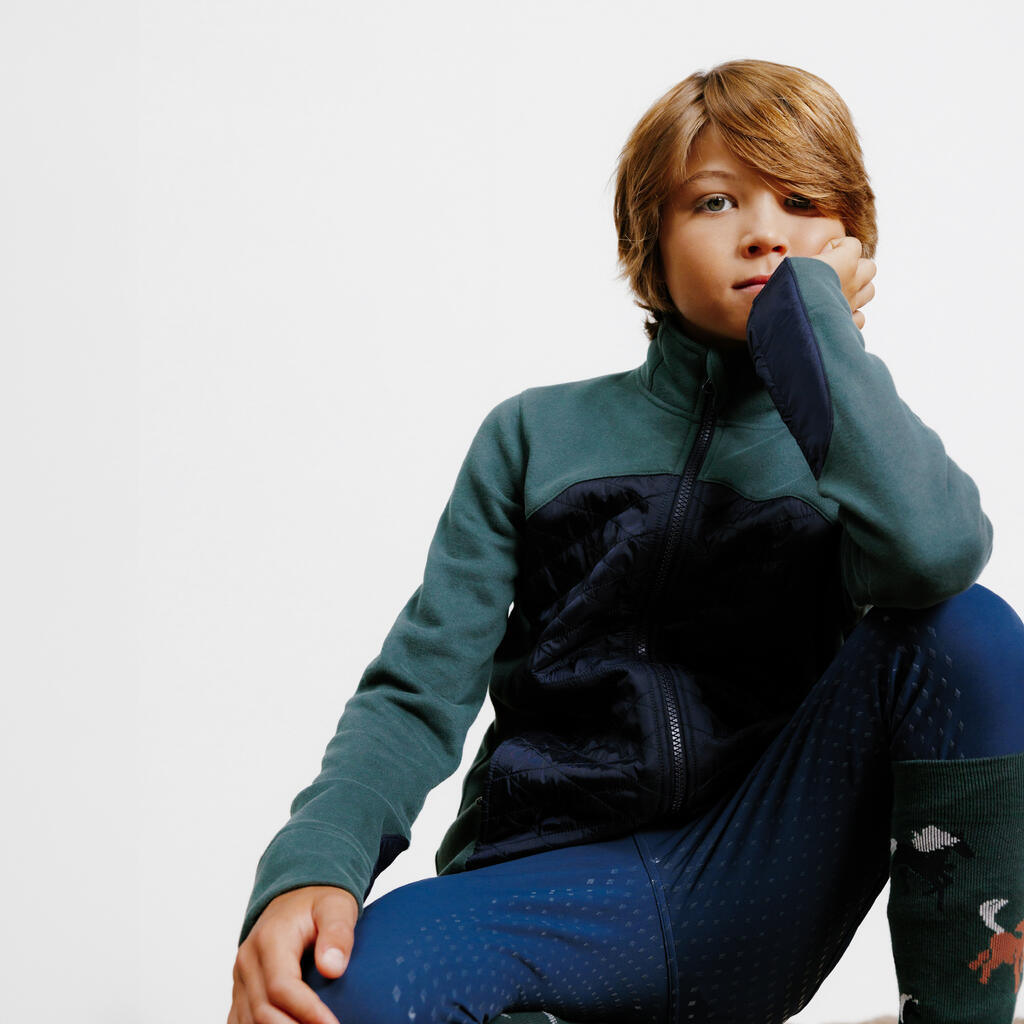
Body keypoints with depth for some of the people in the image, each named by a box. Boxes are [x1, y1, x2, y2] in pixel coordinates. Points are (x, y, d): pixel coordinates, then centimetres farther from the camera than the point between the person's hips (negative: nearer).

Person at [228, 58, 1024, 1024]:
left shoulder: (858, 436, 7)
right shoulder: (537, 436, 8)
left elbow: (930, 552, -20)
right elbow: (417, 691, -2)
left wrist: (813, 305, -9)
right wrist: (308, 866, -22)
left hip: (749, 894, 1)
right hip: (552, 888, -1)